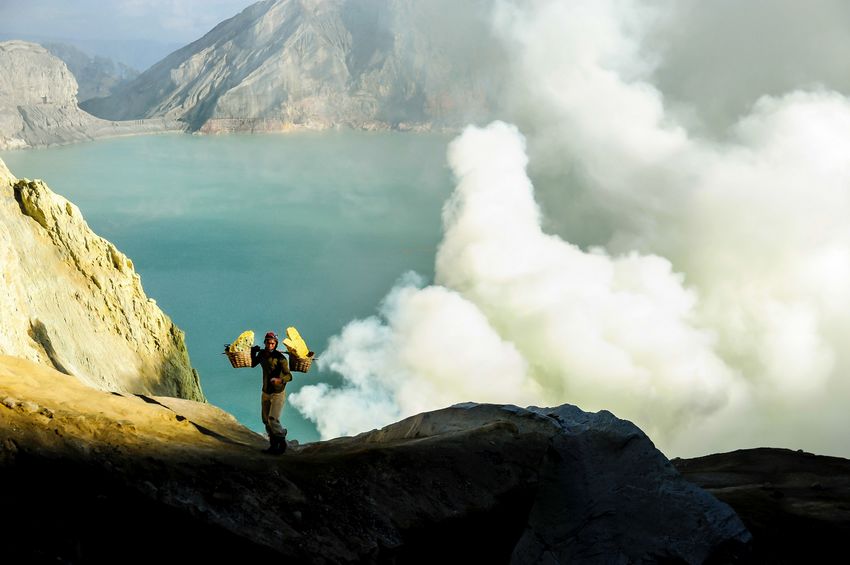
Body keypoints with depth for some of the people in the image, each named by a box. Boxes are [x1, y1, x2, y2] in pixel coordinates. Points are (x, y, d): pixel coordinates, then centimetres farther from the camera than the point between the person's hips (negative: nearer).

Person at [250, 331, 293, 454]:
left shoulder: (280, 358, -18)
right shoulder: (262, 354, 2)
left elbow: (289, 376, -25)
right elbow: (253, 364, 22)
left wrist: (279, 380, -45)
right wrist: (253, 352, 7)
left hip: (278, 393, -7)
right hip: (266, 392, 7)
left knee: (273, 420, -16)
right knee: (266, 420, 11)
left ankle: (281, 441, 5)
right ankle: (273, 444, 25)